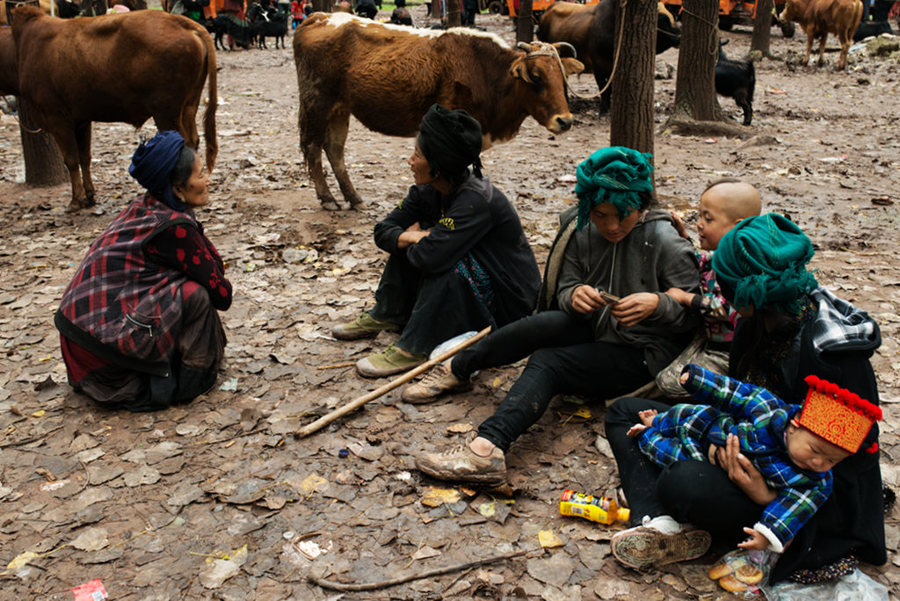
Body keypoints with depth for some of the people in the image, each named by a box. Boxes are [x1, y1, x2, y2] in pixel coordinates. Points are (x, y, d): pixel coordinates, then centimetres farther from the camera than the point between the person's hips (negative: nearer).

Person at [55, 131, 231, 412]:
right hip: (107, 344, -9)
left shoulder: (143, 208, 8)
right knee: (196, 294, -12)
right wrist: (221, 287, 9)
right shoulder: (173, 226, -18)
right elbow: (221, 294, -11)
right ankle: (193, 375, 3)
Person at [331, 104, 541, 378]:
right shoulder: (428, 190, -4)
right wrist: (412, 237, -23)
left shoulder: (476, 201, -30)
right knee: (409, 243, -1)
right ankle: (386, 315, 9)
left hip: (508, 301, -8)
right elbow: (383, 231, -1)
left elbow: (430, 257, -39)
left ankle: (413, 350, -22)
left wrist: (415, 238, -16)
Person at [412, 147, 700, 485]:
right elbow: (564, 289, 2)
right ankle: (456, 369, -8)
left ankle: (486, 449, -36)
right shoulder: (584, 234, -1)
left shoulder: (665, 242, -15)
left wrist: (657, 304, -33)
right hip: (597, 330, 5)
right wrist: (574, 296, -22)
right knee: (543, 324, -25)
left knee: (548, 362, -26)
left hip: (643, 353, -5)